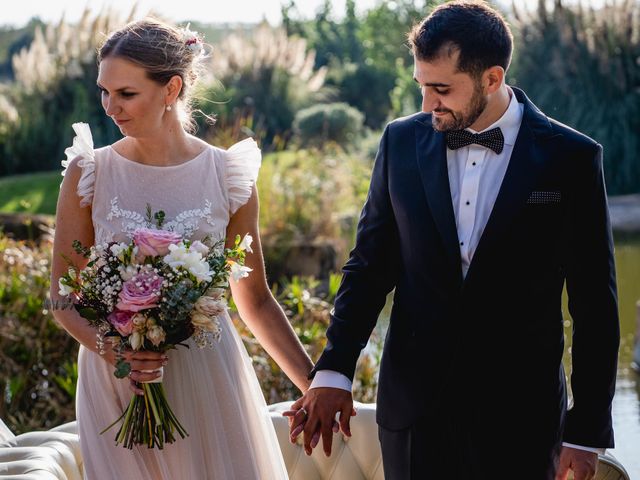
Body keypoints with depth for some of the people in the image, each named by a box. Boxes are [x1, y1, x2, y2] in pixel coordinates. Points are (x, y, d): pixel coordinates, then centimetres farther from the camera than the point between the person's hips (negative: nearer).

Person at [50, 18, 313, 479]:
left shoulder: (227, 176, -2)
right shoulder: (89, 174, -3)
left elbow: (255, 300, 7)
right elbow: (64, 297, 1)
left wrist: (317, 386, 3)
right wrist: (107, 347, -19)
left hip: (207, 378, 0)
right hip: (116, 383, 0)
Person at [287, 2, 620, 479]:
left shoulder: (571, 159, -7)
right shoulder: (402, 142, 2)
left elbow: (594, 306, -4)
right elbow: (369, 267, 7)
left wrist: (588, 431, -4)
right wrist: (333, 372, -3)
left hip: (520, 417, -2)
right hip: (414, 407, 2)